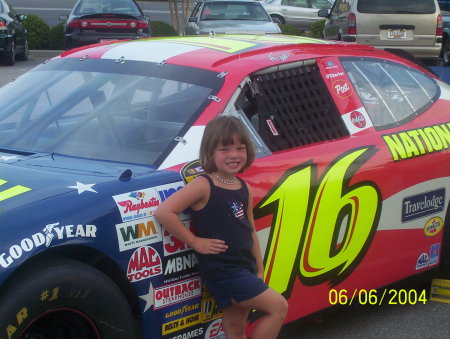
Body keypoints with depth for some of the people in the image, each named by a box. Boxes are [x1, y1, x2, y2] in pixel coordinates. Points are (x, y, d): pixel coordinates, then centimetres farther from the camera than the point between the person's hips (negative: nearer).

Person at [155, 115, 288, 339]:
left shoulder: (244, 188, 8)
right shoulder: (204, 185, -14)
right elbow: (163, 213, -22)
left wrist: (259, 270, 17)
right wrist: (194, 241, -17)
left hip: (243, 268, 7)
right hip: (221, 270, -7)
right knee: (278, 307, -10)